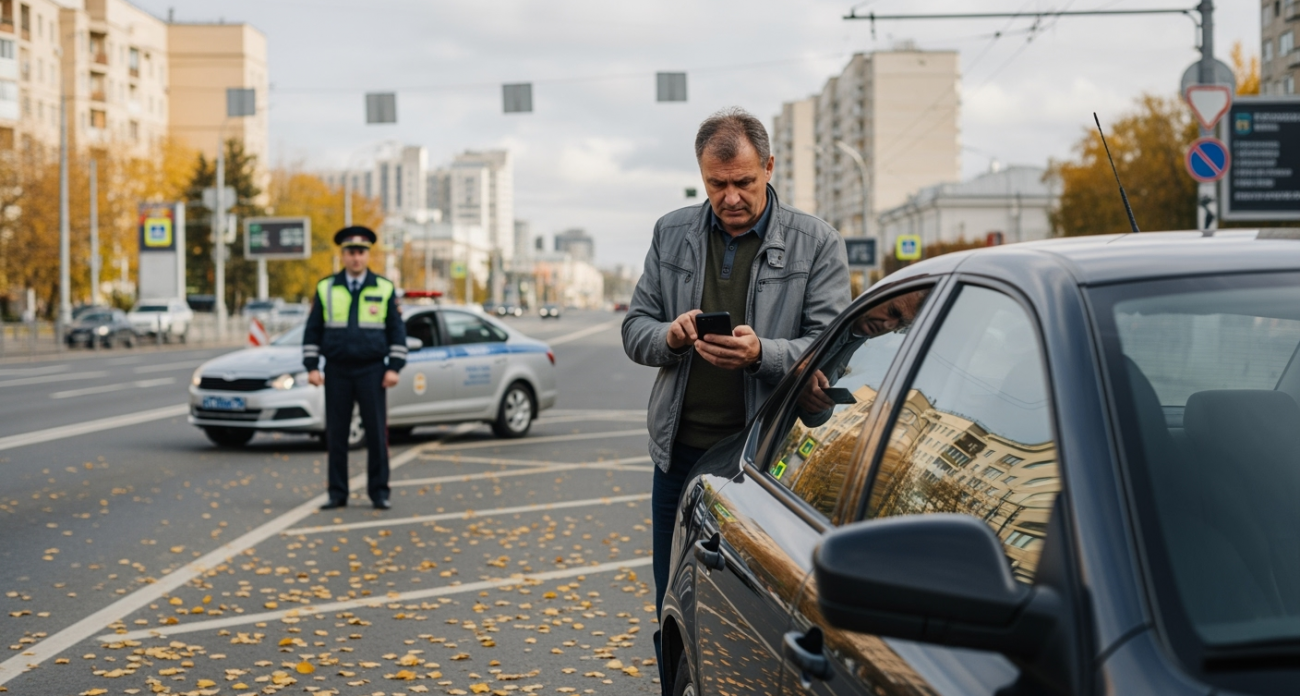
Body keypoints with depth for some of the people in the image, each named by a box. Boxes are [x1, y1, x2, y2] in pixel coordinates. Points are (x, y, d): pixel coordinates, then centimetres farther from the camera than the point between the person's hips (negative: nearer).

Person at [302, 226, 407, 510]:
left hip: (372, 371, -1)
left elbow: (397, 331, 2)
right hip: (337, 372, 1)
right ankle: (337, 494, 10)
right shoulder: (325, 289, 4)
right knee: (336, 435, 3)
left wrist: (394, 368, -5)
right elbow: (312, 331, 6)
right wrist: (311, 366, -2)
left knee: (376, 433, -1)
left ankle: (379, 492, 8)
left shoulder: (385, 289, 2)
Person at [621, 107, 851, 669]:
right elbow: (634, 330, 11)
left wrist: (761, 353, -25)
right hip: (682, 452, 3)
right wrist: (670, 336, -13)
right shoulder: (672, 234, 9)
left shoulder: (817, 243, -1)